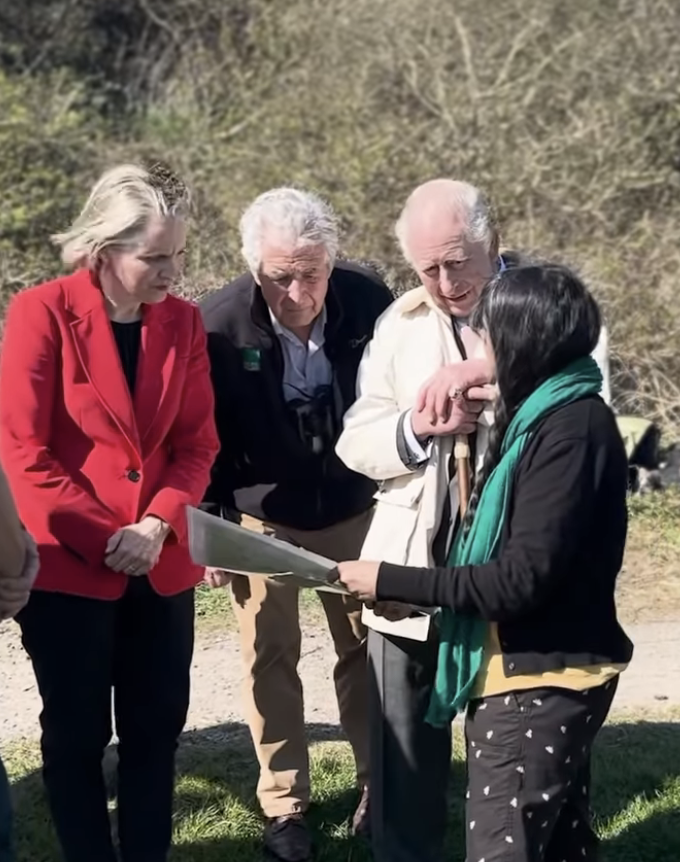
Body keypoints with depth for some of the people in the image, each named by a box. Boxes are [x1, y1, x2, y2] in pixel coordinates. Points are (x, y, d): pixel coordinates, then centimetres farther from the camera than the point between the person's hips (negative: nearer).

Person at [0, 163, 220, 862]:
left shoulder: (183, 321, 3)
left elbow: (198, 442, 4)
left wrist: (158, 525, -13)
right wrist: (102, 538, -16)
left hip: (161, 563, 4)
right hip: (67, 565, -4)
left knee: (157, 727, 10)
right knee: (78, 733, 7)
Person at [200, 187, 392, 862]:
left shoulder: (367, 300, -18)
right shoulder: (221, 324, -22)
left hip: (354, 510, 2)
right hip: (263, 516, -1)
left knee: (366, 648, 12)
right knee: (271, 658, 7)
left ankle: (379, 784, 29)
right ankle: (284, 803, 22)